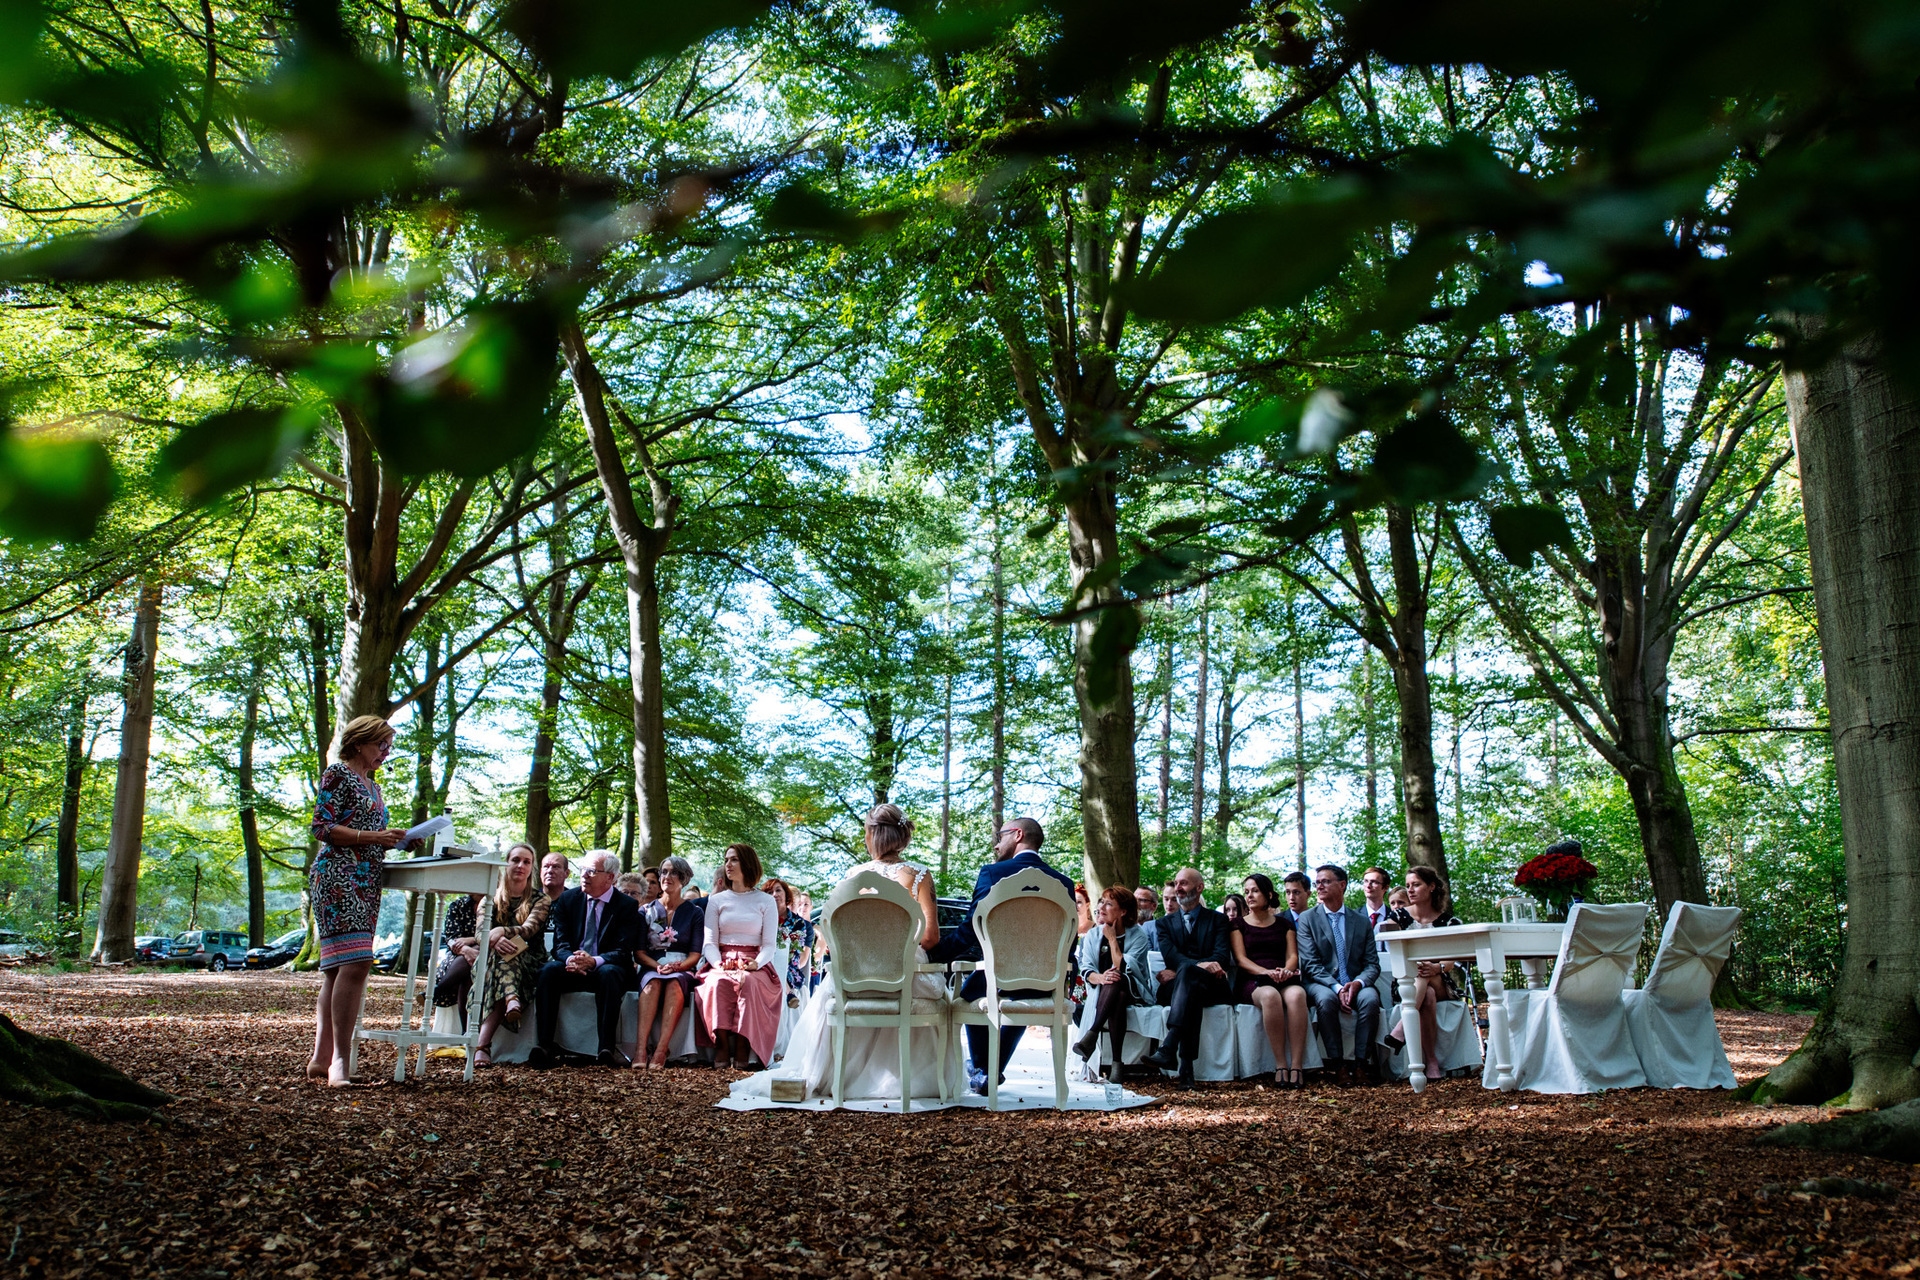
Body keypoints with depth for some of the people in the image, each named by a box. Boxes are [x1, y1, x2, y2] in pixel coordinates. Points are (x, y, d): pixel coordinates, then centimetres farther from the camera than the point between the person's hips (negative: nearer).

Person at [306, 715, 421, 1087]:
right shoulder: (337, 774, -2)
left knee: (336, 969, 6)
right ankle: (340, 1059, -21)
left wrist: (399, 841, 10)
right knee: (354, 962, -19)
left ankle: (321, 1057, 7)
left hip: (366, 883, 9)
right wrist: (375, 836, -16)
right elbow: (323, 828, -10)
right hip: (337, 877, -9)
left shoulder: (373, 786, 24)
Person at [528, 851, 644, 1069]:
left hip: (606, 969, -3)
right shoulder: (568, 899, 8)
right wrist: (570, 959, -24)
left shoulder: (627, 905, -2)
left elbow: (622, 952, -10)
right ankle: (544, 1045, -34)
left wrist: (594, 961, -30)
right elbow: (560, 944, 2)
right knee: (548, 970, -28)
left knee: (609, 974, -37)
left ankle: (607, 1048, -39)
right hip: (573, 970, 3)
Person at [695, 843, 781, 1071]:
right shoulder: (716, 900, 16)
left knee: (749, 983, -37)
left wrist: (755, 964, -17)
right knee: (718, 983, -35)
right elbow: (709, 942, 10)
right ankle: (722, 1043, -33)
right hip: (722, 964, 2)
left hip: (755, 967, -1)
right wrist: (718, 963, -12)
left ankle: (743, 1047, -36)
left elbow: (770, 945, 4)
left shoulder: (765, 901, 10)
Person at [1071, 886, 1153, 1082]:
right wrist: (1100, 978, -26)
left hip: (1135, 992, -2)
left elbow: (1123, 968, -17)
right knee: (1117, 1000, -37)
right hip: (1104, 993, 2)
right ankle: (1115, 1062, -44)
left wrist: (1112, 939, -11)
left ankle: (1091, 1035, -45)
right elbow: (1087, 970, -2)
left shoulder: (1138, 935, -3)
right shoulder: (1092, 935, 10)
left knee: (1116, 979, -39)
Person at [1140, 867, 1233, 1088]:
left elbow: (1223, 957, -1)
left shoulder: (1217, 919, 16)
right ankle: (1186, 1065, -51)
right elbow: (1170, 955, 1)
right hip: (1176, 986, 1)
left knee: (1188, 973, -38)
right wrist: (1200, 964, -23)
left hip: (1211, 986, -1)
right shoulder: (1166, 922, 21)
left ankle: (1168, 1049, -54)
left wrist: (1179, 971, -16)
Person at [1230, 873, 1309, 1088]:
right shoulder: (1239, 925, 17)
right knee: (1270, 995, -39)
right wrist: (1266, 972, -14)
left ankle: (1296, 1066, -40)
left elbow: (1293, 955, 11)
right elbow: (1240, 959, 4)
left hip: (1285, 979, 1)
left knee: (1296, 994, -37)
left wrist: (1286, 970, -14)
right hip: (1252, 982, -1)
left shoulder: (1284, 924, 22)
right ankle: (1280, 1064, -36)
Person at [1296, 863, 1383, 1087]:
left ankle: (1361, 1063, -24)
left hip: (1355, 985, 2)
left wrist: (1358, 983, -17)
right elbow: (1310, 964, -4)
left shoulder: (1361, 921, 13)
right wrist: (1336, 987, -20)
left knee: (1370, 998, -32)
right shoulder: (1307, 919, 6)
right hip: (1321, 984, -2)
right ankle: (1338, 1064, -26)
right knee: (1326, 999, -36)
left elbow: (1372, 964, 6)